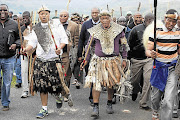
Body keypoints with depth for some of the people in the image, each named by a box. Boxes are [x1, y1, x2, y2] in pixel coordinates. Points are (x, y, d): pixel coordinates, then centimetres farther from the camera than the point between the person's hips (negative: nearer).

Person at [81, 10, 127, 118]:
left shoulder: (118, 30, 0)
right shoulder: (95, 31, 1)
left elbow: (124, 44, 7)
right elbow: (89, 45, 11)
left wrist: (124, 59, 4)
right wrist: (86, 59, 9)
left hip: (113, 60, 1)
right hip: (98, 60, 0)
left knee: (111, 83, 9)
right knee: (96, 83, -11)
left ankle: (109, 104, 27)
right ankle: (96, 107, -8)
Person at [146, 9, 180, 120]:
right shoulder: (156, 32, -7)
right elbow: (148, 50, -10)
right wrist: (151, 54, -32)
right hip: (159, 67, -1)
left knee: (168, 100, -12)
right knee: (156, 96, 15)